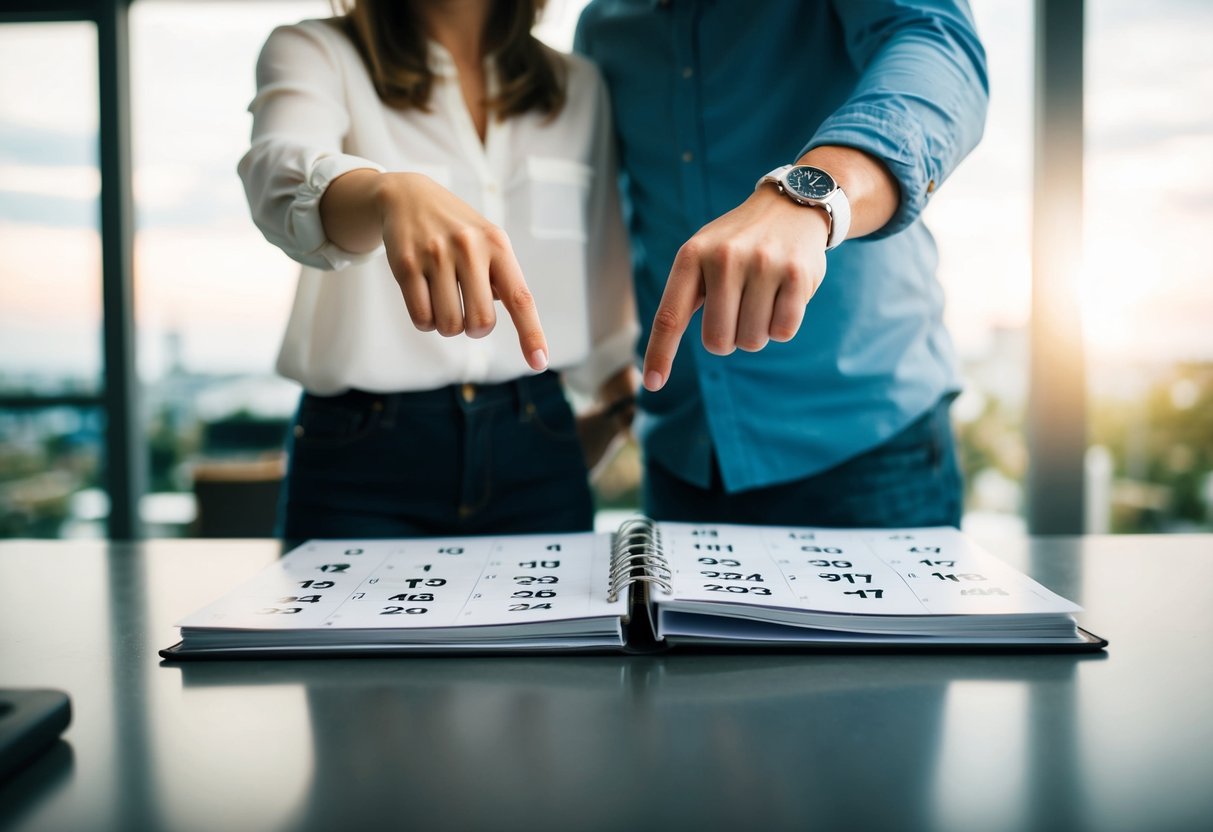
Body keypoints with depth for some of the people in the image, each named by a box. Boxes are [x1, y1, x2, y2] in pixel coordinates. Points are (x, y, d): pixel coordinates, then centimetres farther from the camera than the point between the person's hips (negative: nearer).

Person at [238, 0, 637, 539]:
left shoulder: (578, 85, 11)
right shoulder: (312, 52, 0)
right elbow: (283, 179, -24)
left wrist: (619, 399, 18)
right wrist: (393, 193, -42)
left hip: (536, 443, 3)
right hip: (361, 453, -2)